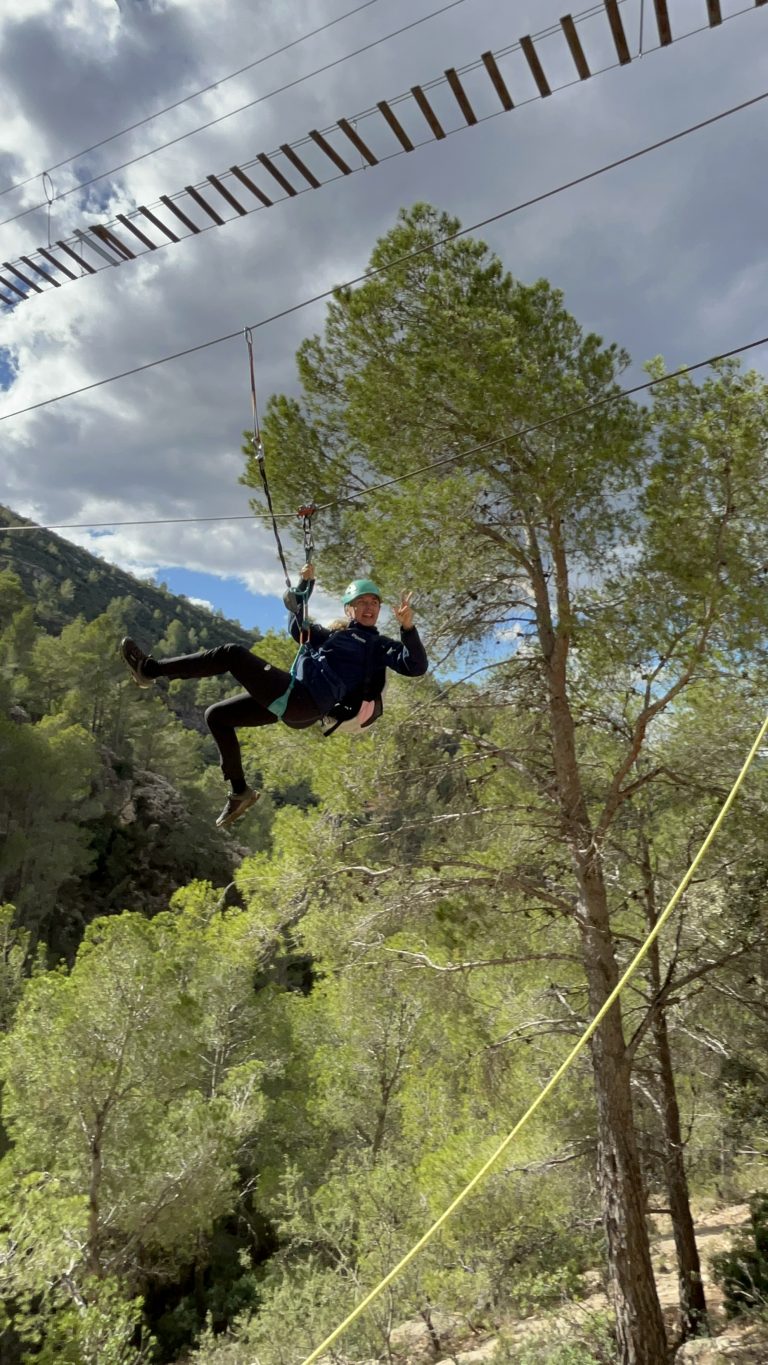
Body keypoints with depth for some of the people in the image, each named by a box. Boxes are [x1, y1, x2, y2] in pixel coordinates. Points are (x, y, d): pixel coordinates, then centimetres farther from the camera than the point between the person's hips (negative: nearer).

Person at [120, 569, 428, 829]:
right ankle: (240, 791, 18)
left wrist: (408, 627, -22)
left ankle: (149, 669, -12)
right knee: (216, 716, 15)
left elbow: (416, 666, -6)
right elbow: (297, 623, 35)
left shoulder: (379, 646, 8)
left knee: (232, 654, -17)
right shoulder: (330, 633, 26)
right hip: (290, 702, 8)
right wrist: (306, 583, 21)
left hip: (306, 703, -8)